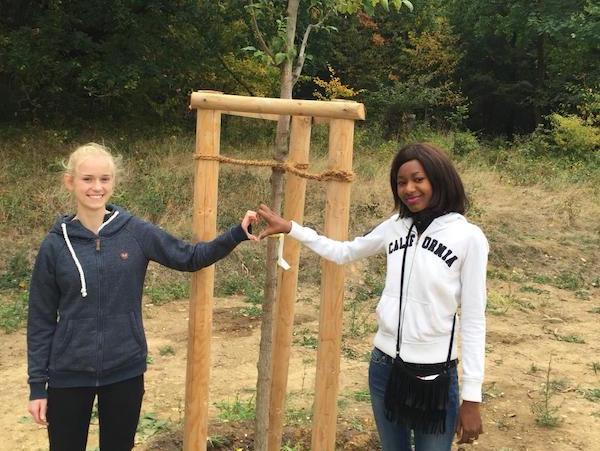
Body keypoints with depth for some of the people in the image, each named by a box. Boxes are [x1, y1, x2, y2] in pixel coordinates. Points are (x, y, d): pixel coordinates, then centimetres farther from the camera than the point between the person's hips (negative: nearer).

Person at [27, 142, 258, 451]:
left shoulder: (136, 232, -6)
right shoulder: (55, 245, -8)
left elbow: (189, 257, 1)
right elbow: (41, 321, -2)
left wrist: (237, 234, -13)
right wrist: (37, 384, -2)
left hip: (125, 371, 1)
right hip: (69, 375, -1)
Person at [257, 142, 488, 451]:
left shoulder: (468, 238, -11)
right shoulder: (396, 226, 2)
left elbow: (473, 320, -9)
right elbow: (343, 253, 17)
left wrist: (472, 396, -9)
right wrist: (288, 228, 11)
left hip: (435, 376, -4)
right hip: (384, 367, 5)